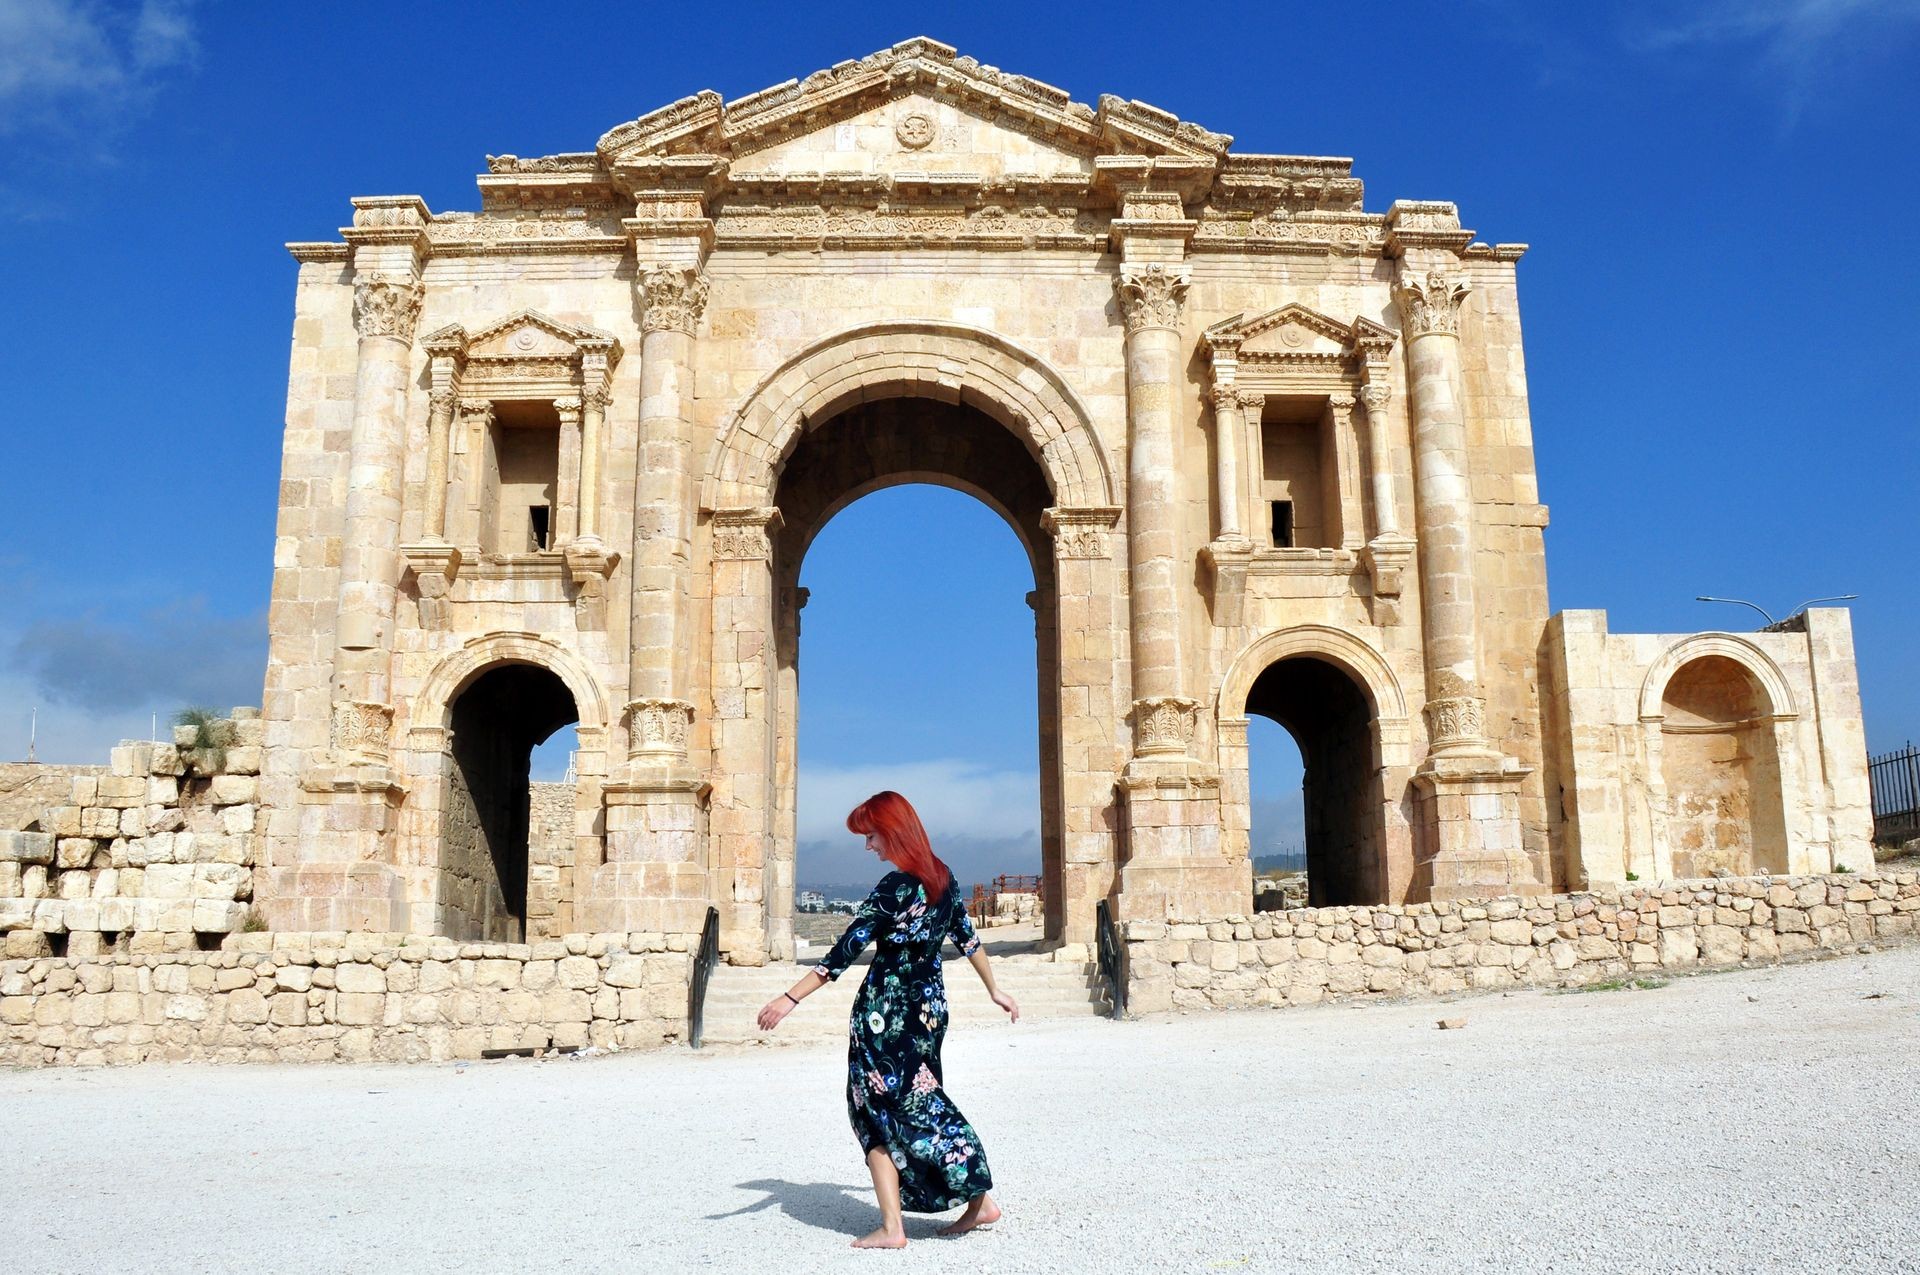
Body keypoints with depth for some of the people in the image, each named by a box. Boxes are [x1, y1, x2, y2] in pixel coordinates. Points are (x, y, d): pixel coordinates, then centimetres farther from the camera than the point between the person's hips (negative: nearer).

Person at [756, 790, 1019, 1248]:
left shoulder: (894, 887, -17)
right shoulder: (943, 878, 6)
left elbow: (846, 950, -20)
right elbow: (968, 939, 16)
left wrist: (790, 998, -19)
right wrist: (994, 991, 28)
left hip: (886, 1013, -8)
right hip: (930, 1007, 8)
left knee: (877, 1111, 2)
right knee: (923, 1105, 17)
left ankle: (892, 1227, 2)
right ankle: (978, 1200, 17)